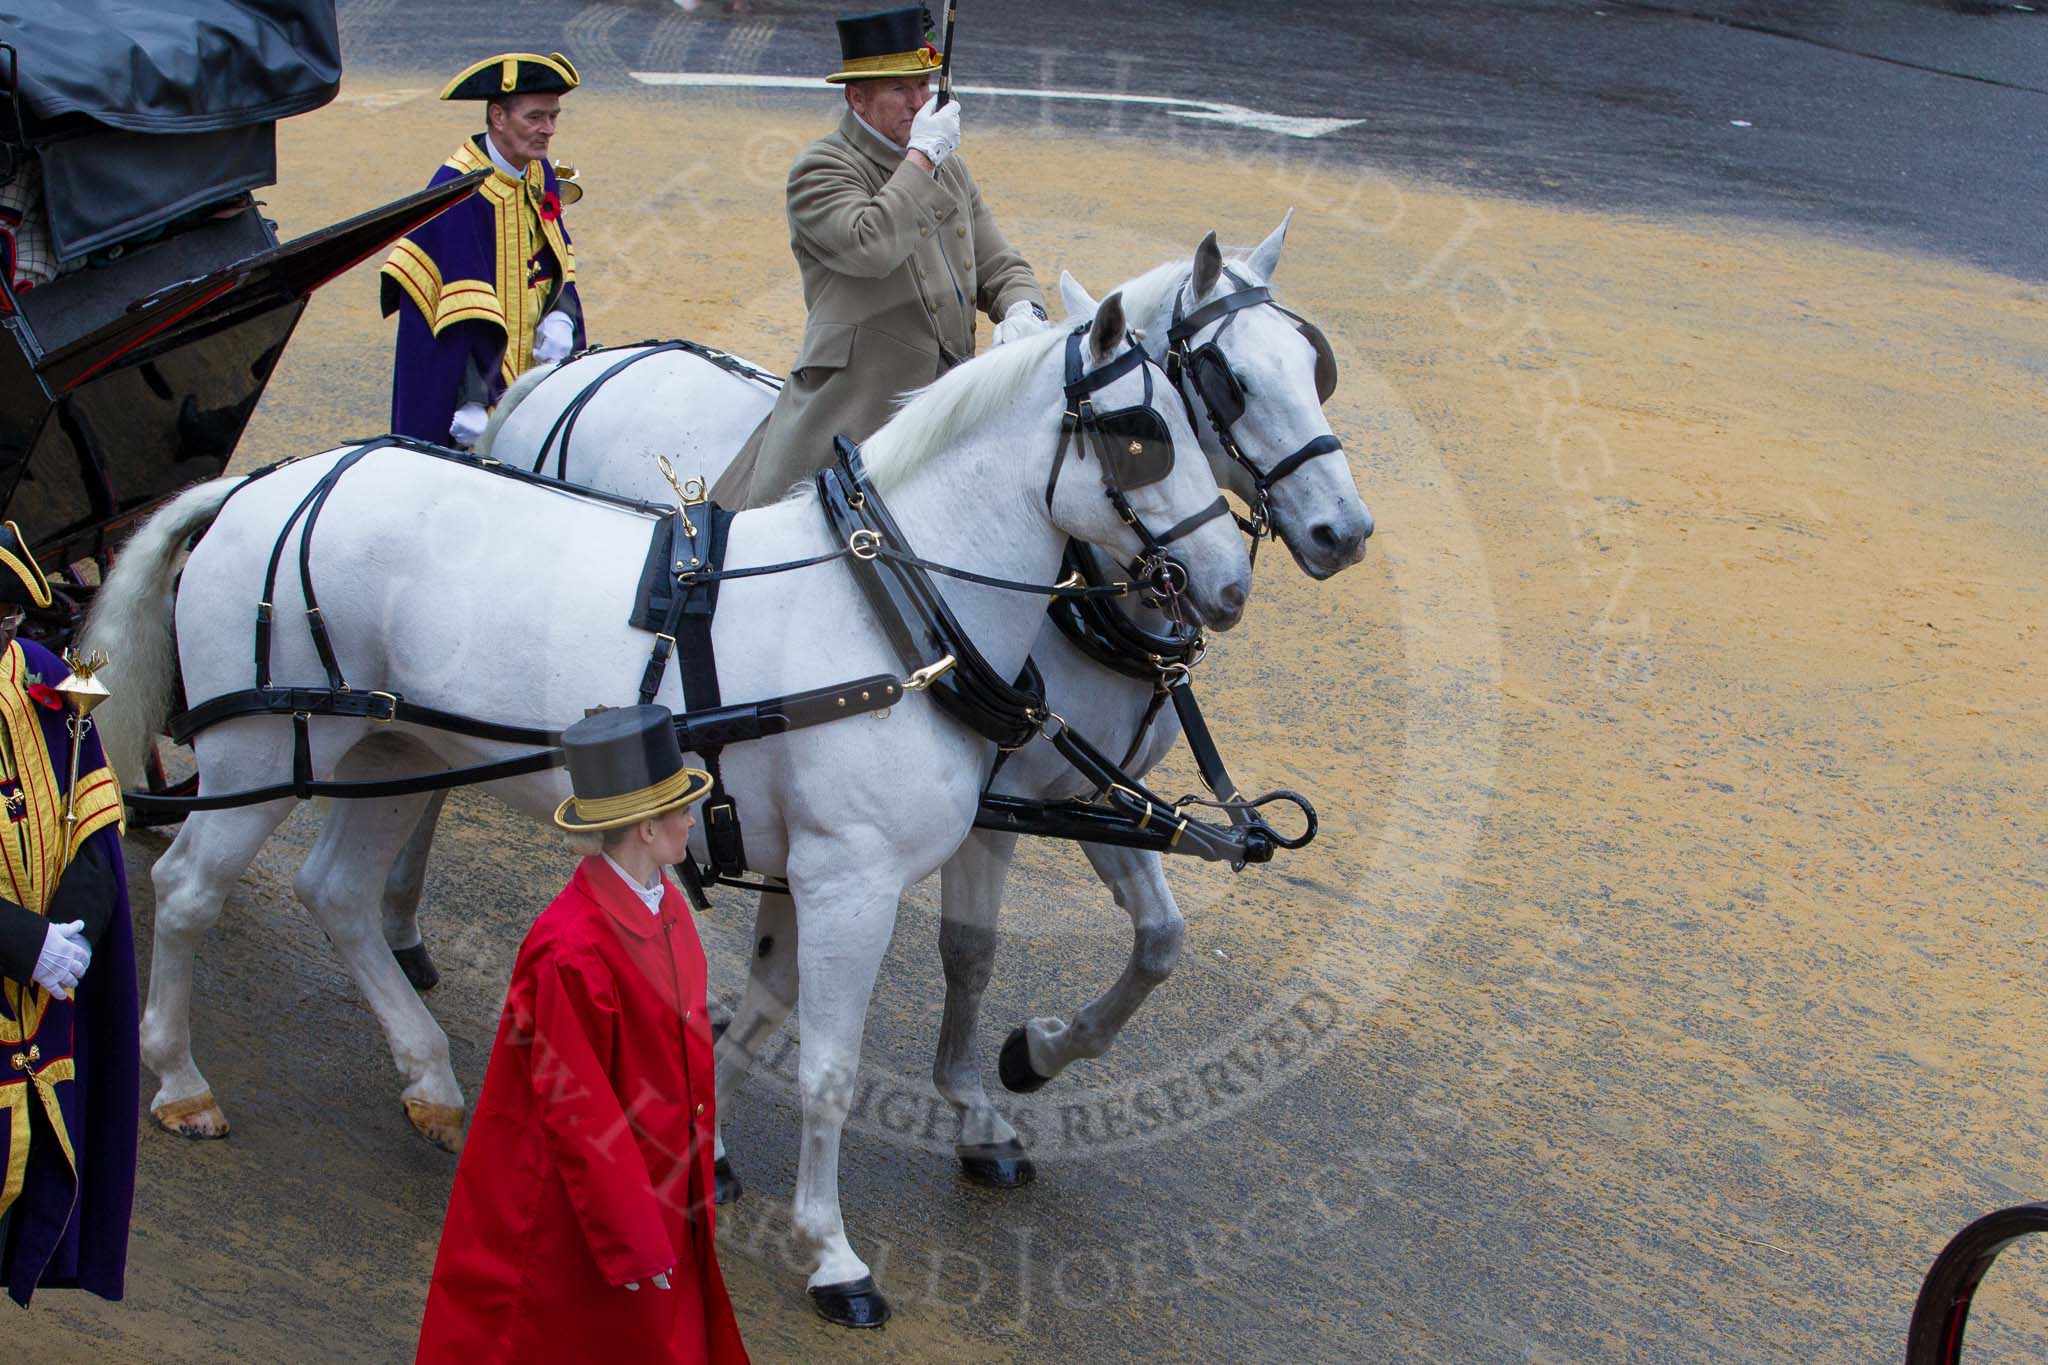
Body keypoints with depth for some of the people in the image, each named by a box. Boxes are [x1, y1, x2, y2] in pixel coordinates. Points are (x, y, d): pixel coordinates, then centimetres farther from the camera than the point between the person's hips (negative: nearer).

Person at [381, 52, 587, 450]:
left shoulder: (541, 176, 4)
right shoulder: (459, 189, -20)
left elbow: (559, 260, 15)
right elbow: (466, 311, -23)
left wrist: (559, 317, -6)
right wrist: (474, 400, -26)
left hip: (526, 367, 7)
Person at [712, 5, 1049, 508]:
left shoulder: (950, 167, 16)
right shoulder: (821, 169, -8)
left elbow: (998, 265, 17)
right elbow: (871, 247, -27)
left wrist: (1022, 311, -7)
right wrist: (922, 158, -16)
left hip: (950, 404, 7)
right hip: (854, 409, -7)